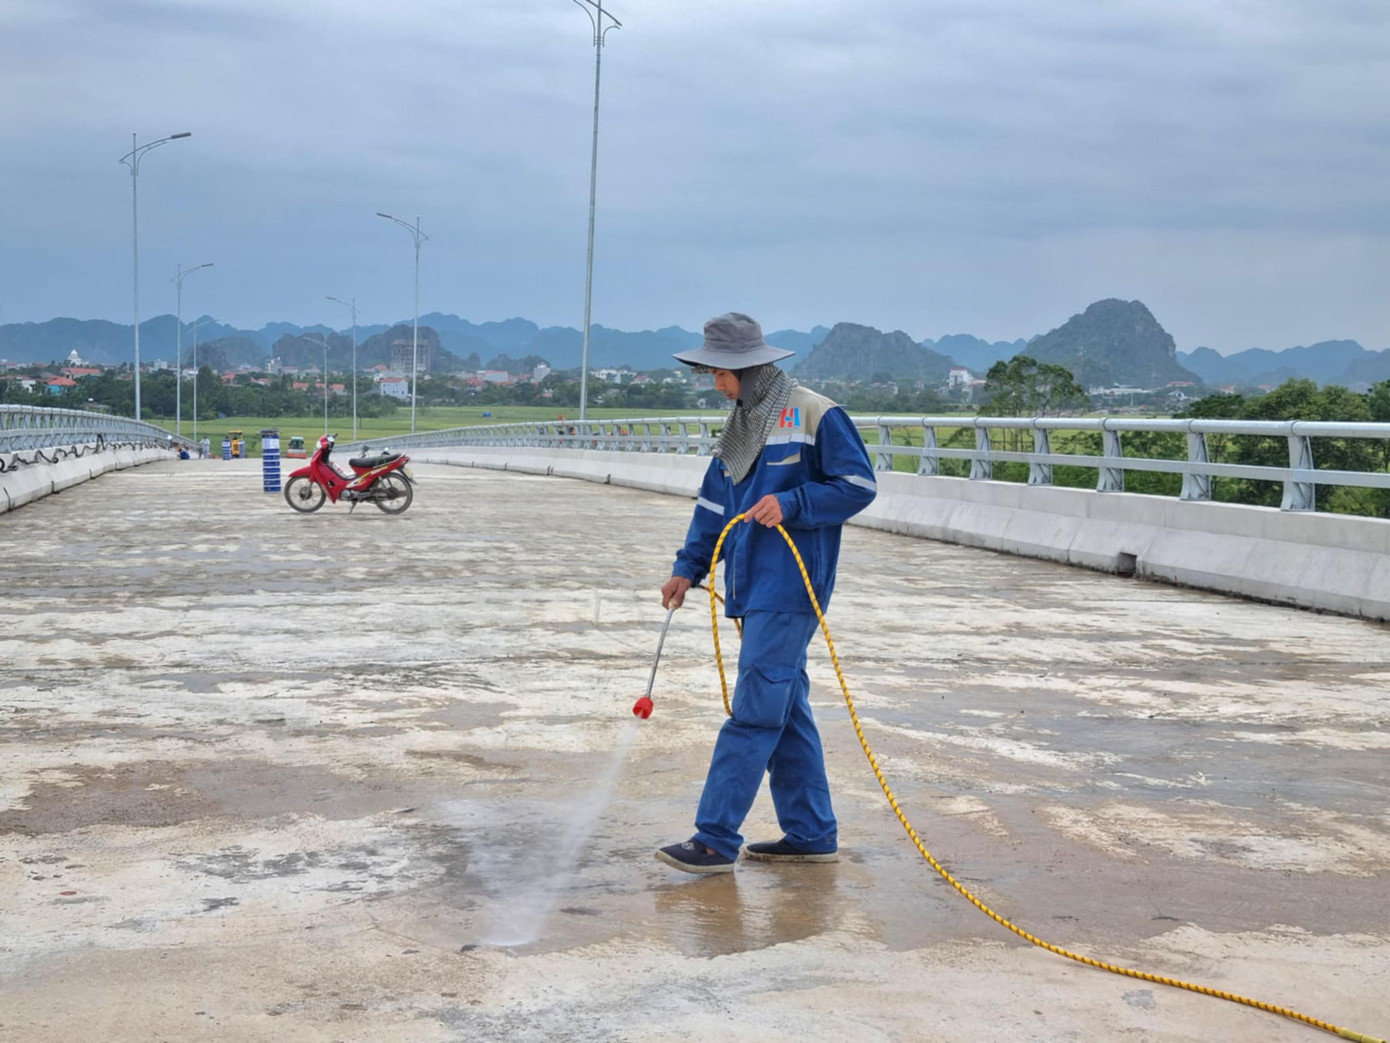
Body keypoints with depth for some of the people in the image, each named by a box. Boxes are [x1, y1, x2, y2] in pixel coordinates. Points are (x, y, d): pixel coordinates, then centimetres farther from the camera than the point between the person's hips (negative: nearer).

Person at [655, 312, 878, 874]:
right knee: (786, 711, 12)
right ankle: (811, 833, 20)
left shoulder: (817, 416, -8)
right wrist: (688, 567, 10)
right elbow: (714, 504, 19)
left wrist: (790, 504, -19)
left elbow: (858, 484, -10)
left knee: (755, 713, -9)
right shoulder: (742, 424, 17)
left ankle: (716, 839, -7)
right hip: (755, 589, 9)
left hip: (789, 591, -9)